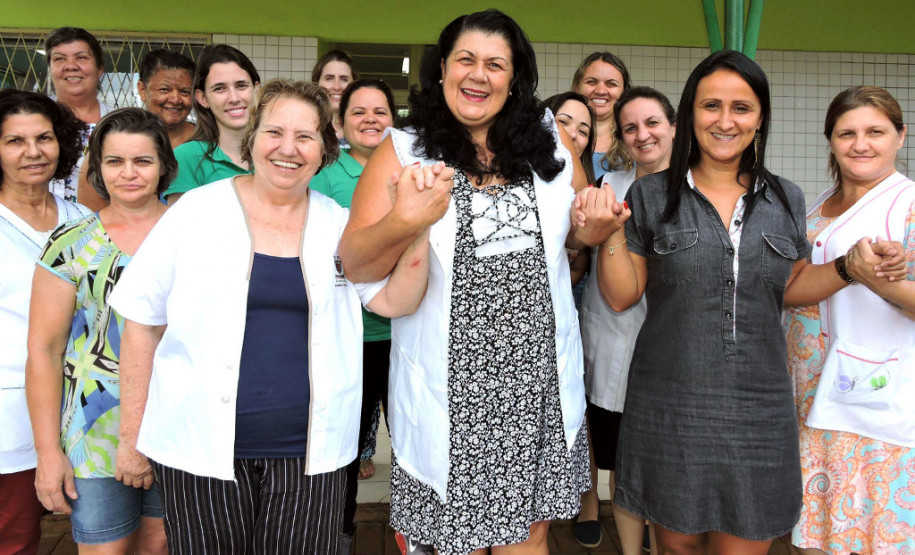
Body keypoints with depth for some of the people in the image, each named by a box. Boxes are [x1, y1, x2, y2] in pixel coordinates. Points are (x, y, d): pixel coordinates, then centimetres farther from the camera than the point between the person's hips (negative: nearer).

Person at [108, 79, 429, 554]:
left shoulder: (340, 225, 5)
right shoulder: (196, 212, -1)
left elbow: (396, 301, -5)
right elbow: (142, 324, 2)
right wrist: (131, 437, 2)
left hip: (308, 453, 2)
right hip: (200, 446, -1)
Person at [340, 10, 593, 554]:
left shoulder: (551, 140, 5)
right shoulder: (402, 152, -3)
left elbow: (579, 230, 19)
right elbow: (355, 264, -11)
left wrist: (594, 228, -5)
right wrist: (403, 223, -30)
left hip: (540, 378, 3)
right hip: (452, 387, -2)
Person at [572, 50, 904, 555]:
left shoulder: (786, 199, 6)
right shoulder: (651, 195, -2)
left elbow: (788, 287, 15)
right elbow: (621, 297, -1)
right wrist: (611, 235, -16)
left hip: (758, 410, 2)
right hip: (670, 410, -2)